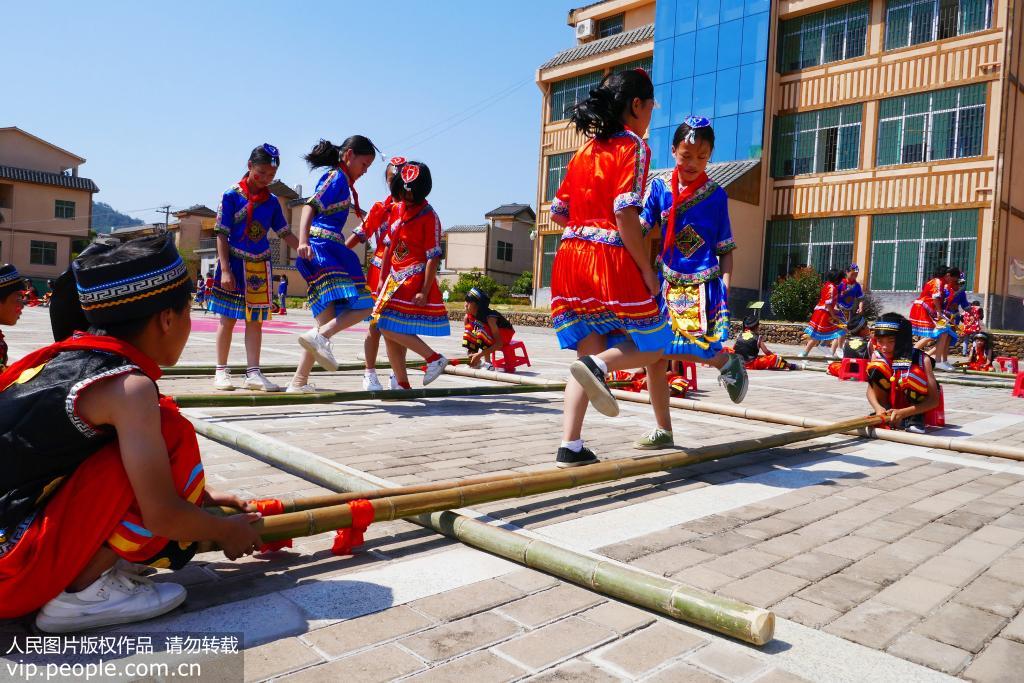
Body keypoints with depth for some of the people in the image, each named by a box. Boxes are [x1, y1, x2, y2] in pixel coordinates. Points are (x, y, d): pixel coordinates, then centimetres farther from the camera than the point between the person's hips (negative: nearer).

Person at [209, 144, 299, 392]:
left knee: (255, 320, 5)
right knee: (228, 318, 5)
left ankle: (253, 373, 9)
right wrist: (225, 269, -13)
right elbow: (222, 234, -7)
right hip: (234, 262, -3)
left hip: (260, 265, 3)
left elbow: (285, 234, 10)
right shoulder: (232, 195, -6)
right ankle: (221, 371, 15)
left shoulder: (272, 201, 5)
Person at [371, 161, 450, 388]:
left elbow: (433, 256, -14)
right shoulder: (399, 209, 13)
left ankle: (435, 358, -5)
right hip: (395, 278, 8)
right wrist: (382, 277, 17)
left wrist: (424, 291, -20)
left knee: (389, 327, -15)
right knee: (389, 331, 7)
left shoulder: (428, 216, -10)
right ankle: (402, 385, 15)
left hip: (415, 278, -8)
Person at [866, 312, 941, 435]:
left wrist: (903, 413, -36)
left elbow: (934, 400, -24)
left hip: (914, 408, -2)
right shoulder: (877, 355, -13)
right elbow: (871, 390, -10)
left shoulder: (921, 359, -21)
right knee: (877, 369, -23)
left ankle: (917, 417, -8)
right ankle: (885, 416, -9)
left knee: (914, 375, -32)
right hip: (888, 408, 2)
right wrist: (878, 408, -31)